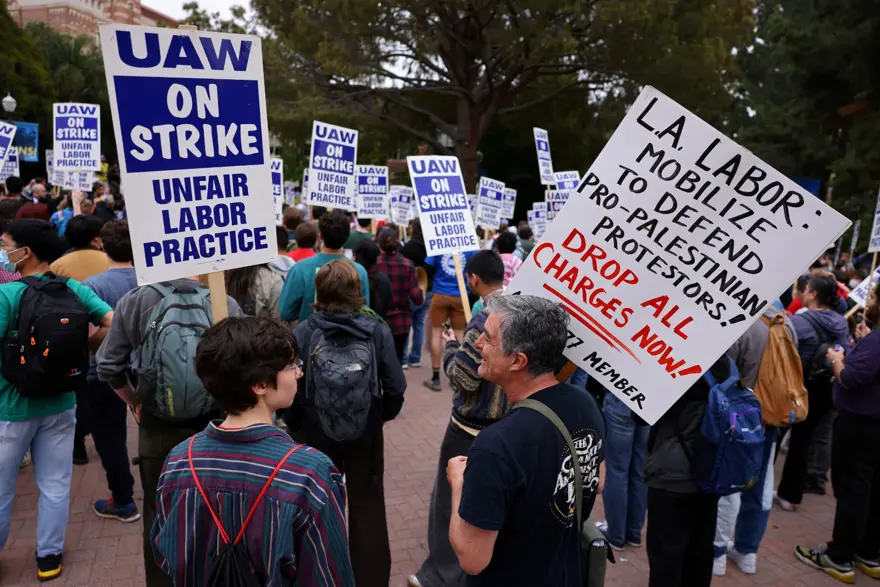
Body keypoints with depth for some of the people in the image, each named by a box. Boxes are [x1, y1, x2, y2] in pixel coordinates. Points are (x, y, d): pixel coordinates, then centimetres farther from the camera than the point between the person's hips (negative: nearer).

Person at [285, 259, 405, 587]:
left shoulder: (304, 332, -16)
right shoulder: (377, 330, -14)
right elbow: (396, 388, -13)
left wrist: (294, 425, 5)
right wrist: (383, 414, 7)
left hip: (315, 435, 0)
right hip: (366, 433, 0)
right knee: (368, 506, 18)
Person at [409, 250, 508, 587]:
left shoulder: (484, 321, -24)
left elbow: (462, 378, -22)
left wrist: (450, 348, -5)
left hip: (472, 428, -7)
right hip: (511, 423, 7)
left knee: (451, 499, 8)